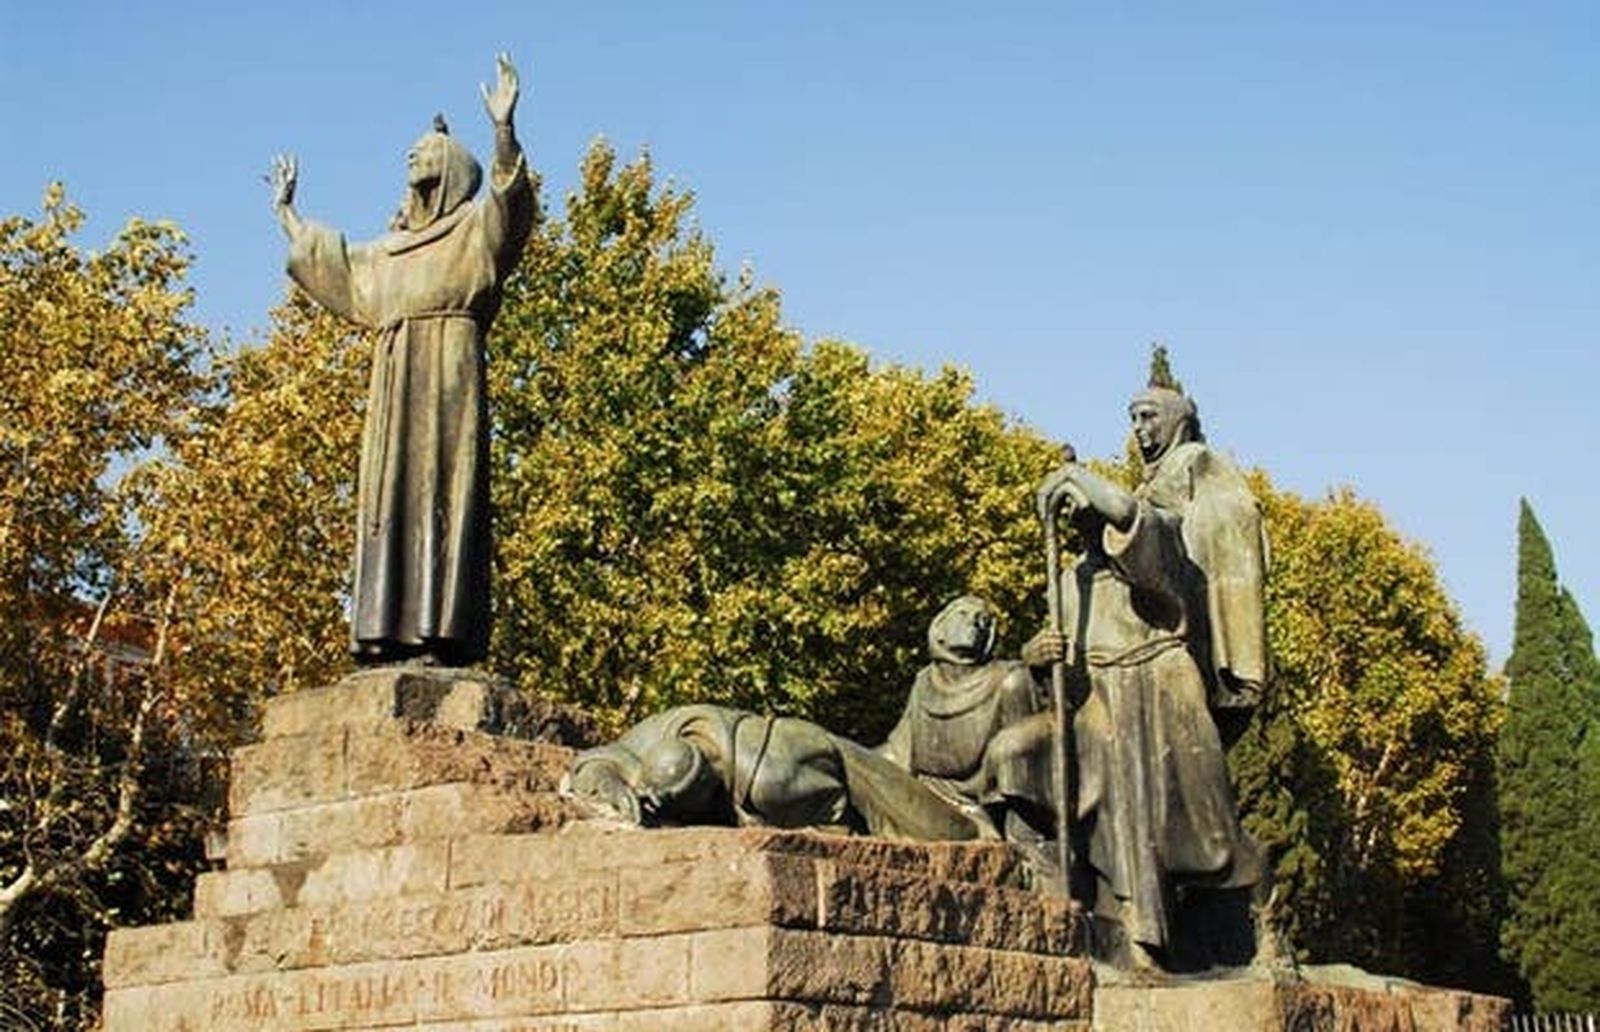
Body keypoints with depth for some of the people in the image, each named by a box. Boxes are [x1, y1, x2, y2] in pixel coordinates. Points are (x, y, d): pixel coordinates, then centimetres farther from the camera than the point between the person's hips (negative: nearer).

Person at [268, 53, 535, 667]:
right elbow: (324, 263, 42)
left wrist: (504, 127, -28)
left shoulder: (473, 229, 8)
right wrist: (285, 210, 51)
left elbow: (510, 202, -14)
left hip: (448, 378, -7)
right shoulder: (388, 252, 28)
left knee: (440, 494, -15)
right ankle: (391, 634, -7)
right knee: (389, 500, -3)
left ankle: (440, 635, -22)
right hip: (396, 386, 7)